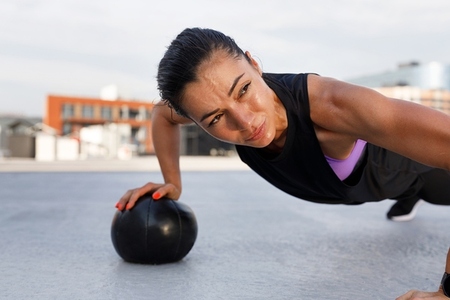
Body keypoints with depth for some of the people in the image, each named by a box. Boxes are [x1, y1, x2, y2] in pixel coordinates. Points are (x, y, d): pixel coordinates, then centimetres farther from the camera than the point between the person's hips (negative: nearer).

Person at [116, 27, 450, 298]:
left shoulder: (328, 103, -52)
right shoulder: (219, 108, -33)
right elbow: (162, 113, -9)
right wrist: (172, 183, -17)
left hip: (404, 159, -4)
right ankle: (409, 195, 75)